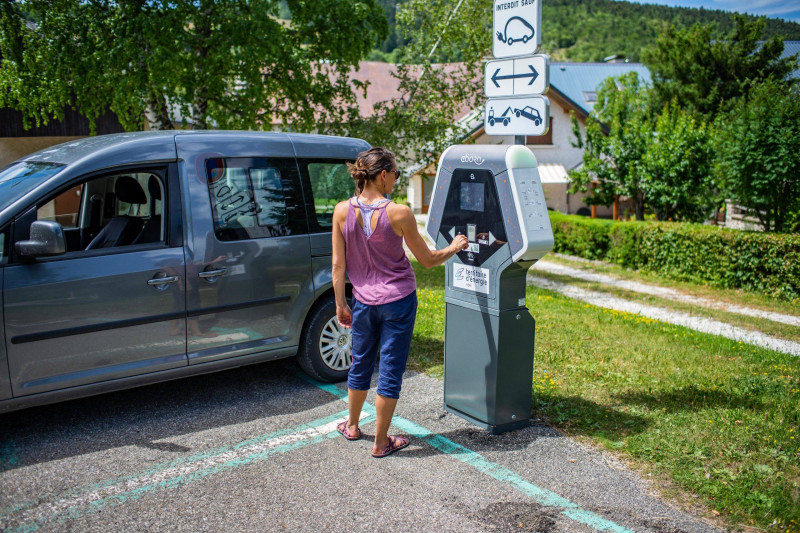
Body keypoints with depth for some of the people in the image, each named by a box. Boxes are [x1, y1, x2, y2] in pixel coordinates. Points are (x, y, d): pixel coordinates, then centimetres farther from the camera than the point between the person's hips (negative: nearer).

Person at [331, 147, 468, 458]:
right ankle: (381, 442, 18)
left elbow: (338, 264, -3)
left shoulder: (342, 211, -7)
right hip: (399, 301, -4)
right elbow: (427, 260, -5)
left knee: (361, 364, 21)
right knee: (390, 370, 7)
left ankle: (352, 427, 39)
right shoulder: (398, 214, -16)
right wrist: (454, 248, 13)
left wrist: (340, 304, 7)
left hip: (363, 301, 4)